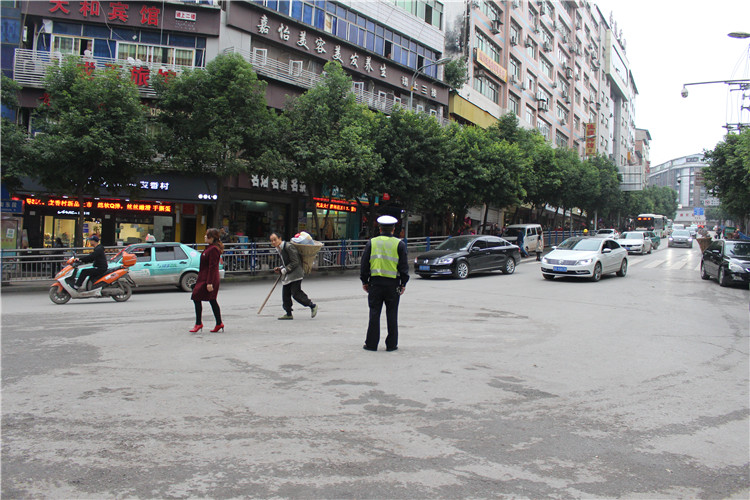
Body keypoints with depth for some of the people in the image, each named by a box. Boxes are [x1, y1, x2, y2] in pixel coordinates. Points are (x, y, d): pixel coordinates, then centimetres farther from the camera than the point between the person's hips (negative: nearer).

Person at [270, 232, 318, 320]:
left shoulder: (289, 247, -15)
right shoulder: (279, 249, 15)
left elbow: (295, 262, -18)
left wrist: (284, 270, -16)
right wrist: (280, 268, 8)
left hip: (295, 274, -9)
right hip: (287, 276, 9)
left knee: (296, 293, -12)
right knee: (285, 294, 5)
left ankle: (313, 306, 3)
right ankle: (288, 314, 15)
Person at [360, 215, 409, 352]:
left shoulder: (371, 243, 3)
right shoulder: (399, 244, 0)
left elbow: (364, 264, 4)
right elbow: (404, 266, 0)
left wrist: (364, 281, 11)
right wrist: (403, 284, 6)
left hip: (375, 282, 1)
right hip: (393, 283, 0)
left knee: (374, 314, 5)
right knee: (392, 315, 6)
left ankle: (371, 344, 7)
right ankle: (391, 344, 10)